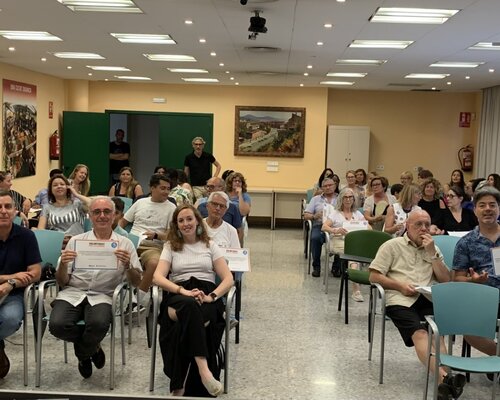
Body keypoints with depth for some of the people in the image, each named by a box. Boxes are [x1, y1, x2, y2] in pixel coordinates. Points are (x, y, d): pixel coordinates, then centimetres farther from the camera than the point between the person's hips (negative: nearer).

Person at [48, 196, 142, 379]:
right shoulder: (76, 241, 13)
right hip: (73, 293, 2)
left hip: (103, 296, -1)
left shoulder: (124, 244, 11)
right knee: (57, 324, -29)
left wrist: (127, 264, -16)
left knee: (99, 323, -35)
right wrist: (63, 264, -11)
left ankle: (83, 353, 2)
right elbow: (61, 282, 11)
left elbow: (136, 282, 5)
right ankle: (92, 345, 5)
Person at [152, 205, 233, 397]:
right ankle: (203, 370, -51)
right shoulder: (170, 246, 18)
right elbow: (158, 277, 2)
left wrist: (211, 296, -13)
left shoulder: (210, 245, 18)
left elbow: (228, 279, 8)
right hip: (178, 298, 0)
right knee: (190, 305, -39)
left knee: (186, 321, -36)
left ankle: (181, 386, -31)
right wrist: (183, 291, -17)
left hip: (206, 298, 0)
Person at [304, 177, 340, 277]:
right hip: (319, 225, 1)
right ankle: (316, 266, -16)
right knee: (315, 238, -33)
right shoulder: (316, 199, 21)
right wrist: (315, 216, -9)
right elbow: (306, 215, 12)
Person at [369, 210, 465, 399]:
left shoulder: (433, 248, 24)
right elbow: (374, 276, 6)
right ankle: (445, 377, -49)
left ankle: (443, 382, -45)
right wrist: (400, 286, -8)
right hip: (401, 299, -3)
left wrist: (432, 253, 6)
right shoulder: (392, 246, 13)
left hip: (429, 298, 3)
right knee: (420, 333, -32)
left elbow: (445, 280, 15)